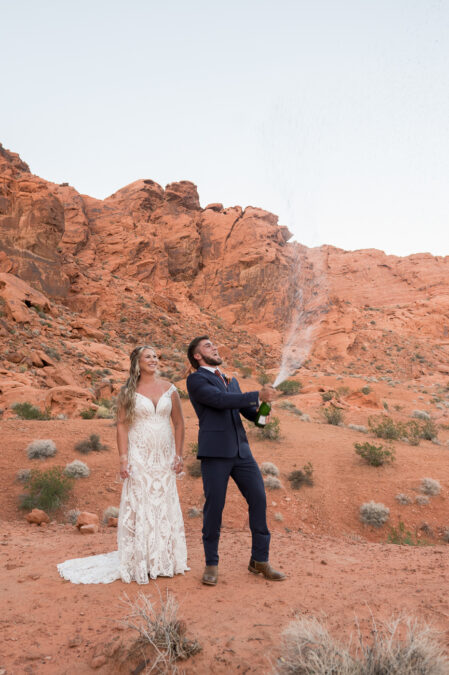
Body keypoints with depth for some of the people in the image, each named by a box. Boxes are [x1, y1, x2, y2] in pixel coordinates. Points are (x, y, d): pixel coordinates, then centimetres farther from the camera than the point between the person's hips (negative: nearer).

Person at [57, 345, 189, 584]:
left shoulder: (169, 389, 5)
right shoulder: (128, 392, -1)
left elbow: (179, 423, 7)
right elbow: (122, 425, -3)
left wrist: (178, 455, 1)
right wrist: (123, 458, -12)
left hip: (165, 456, 3)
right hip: (139, 455, -3)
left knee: (165, 505, 8)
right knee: (138, 506, -1)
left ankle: (164, 561, 20)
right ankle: (138, 563, 10)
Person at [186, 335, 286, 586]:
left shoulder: (232, 382, 21)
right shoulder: (196, 379, -1)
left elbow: (249, 412, 18)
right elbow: (221, 400, -16)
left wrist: (261, 410, -5)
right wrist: (258, 395, -17)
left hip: (241, 450, 6)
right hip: (214, 452, -6)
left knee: (259, 500, 4)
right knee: (214, 507, 0)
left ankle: (260, 560, 18)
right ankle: (212, 564, 18)